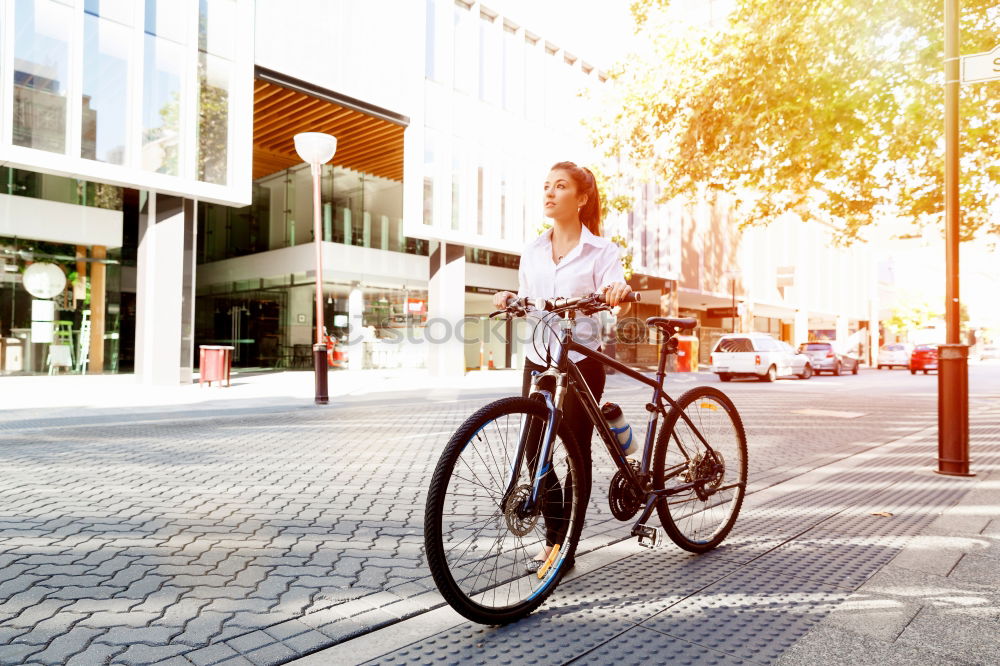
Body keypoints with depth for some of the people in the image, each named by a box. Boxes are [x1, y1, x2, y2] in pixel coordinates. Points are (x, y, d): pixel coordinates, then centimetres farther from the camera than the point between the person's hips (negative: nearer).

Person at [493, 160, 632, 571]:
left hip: (581, 362, -4)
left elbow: (612, 292, -18)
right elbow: (526, 302, 14)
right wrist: (509, 299, -6)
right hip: (538, 360, 5)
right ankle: (555, 533, 24)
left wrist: (618, 290, -40)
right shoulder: (532, 251, 11)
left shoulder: (600, 250, -2)